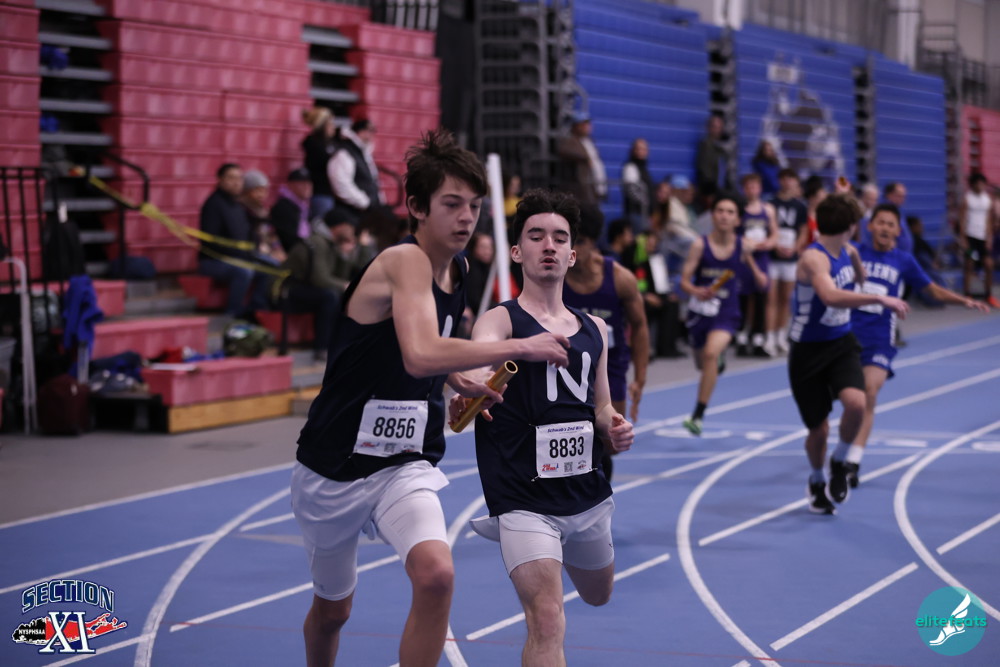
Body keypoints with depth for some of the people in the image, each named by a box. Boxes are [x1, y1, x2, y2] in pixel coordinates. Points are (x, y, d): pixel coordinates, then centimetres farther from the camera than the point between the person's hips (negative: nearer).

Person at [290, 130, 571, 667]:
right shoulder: (403, 261, -20)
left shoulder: (456, 271, 4)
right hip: (333, 466, -4)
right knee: (332, 608, 16)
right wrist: (522, 347, -33)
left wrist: (459, 382, 6)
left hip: (405, 466, 5)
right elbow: (421, 355, -39)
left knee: (436, 573, -26)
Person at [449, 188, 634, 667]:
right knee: (547, 621, -22)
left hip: (588, 496, 7)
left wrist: (612, 431, -3)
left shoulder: (595, 330, 9)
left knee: (598, 594, 29)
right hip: (523, 499, -6)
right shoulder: (501, 320, -9)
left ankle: (558, 551, 59)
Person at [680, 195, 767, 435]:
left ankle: (698, 415, -24)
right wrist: (696, 291, -31)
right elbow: (684, 279, -14)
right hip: (700, 312, 1)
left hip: (726, 314, -1)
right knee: (702, 362, 18)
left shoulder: (741, 246, -5)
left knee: (711, 353, -28)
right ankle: (719, 361, 60)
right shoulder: (700, 245, -11)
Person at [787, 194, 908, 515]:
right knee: (819, 430, 3)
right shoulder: (814, 258, -23)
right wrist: (880, 299, -46)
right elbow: (830, 296, -44)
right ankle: (817, 481, 36)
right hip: (809, 351, -5)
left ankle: (840, 463, 5)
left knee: (856, 403, -24)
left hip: (842, 344, 5)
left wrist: (855, 257, 13)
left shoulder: (846, 251, 3)